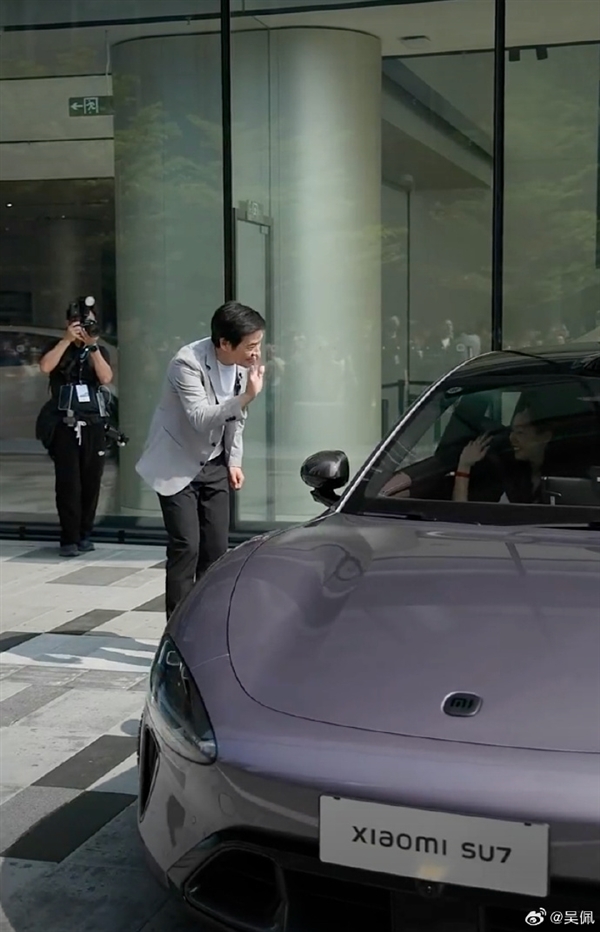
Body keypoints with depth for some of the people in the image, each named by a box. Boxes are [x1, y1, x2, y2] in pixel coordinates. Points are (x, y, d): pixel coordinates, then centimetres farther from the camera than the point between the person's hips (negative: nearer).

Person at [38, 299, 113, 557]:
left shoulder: (100, 350, 11)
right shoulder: (58, 346, 6)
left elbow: (106, 378, -8)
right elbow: (45, 367, -15)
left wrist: (92, 345, -13)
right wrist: (67, 339, -15)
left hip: (93, 425, 2)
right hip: (65, 426, -2)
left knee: (91, 483, 4)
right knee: (68, 484, -7)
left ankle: (85, 535, 15)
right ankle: (69, 539, -3)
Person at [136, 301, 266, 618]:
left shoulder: (244, 364, -5)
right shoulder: (187, 362, -24)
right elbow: (201, 419, -32)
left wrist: (234, 460, 6)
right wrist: (247, 396, -40)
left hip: (214, 465, 6)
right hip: (178, 466, -6)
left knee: (217, 548, 3)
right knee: (185, 547, -10)